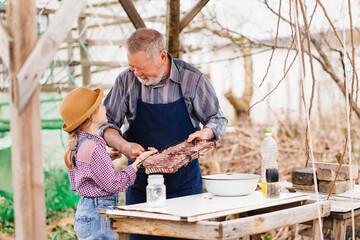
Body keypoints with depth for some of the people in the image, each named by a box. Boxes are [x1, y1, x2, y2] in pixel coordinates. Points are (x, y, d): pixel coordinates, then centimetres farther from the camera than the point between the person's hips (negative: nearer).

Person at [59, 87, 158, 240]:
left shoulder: (79, 143, 8)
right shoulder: (92, 148, -22)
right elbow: (113, 185, -16)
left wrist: (106, 157, 15)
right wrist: (139, 161, -9)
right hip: (97, 217, -10)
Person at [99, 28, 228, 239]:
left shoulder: (193, 79, -7)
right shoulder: (126, 81, -2)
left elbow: (218, 119, 4)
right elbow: (108, 124, 3)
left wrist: (205, 133, -17)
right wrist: (123, 145, -17)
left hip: (185, 182, -1)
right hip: (141, 182, 1)